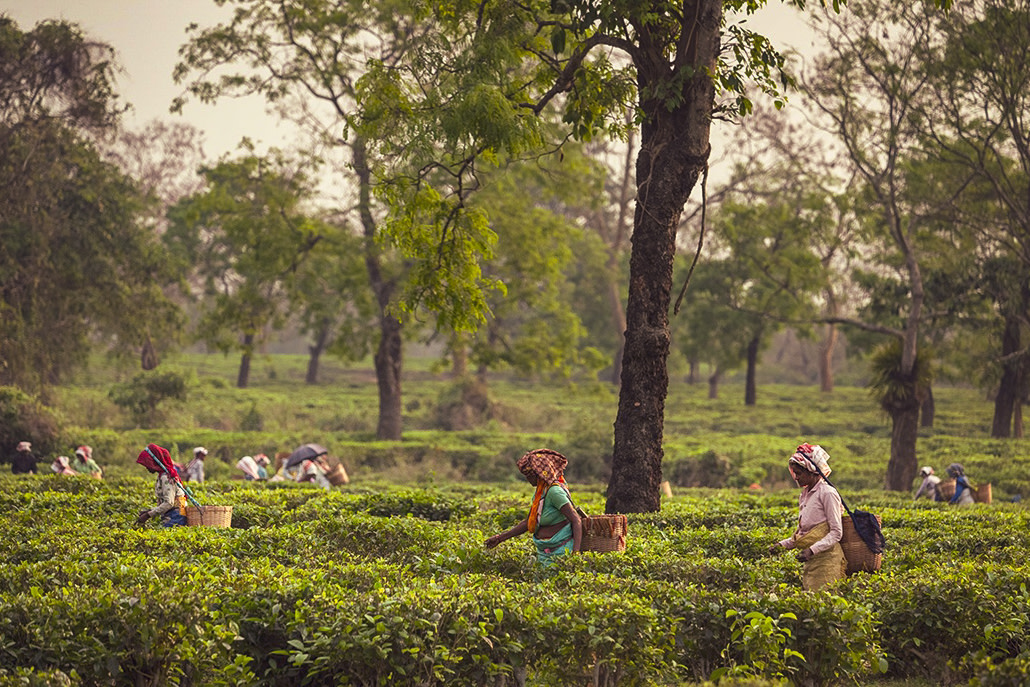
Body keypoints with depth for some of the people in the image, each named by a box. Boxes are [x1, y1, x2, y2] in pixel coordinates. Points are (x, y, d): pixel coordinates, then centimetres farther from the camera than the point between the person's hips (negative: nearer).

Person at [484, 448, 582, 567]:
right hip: (543, 552, 9)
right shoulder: (540, 492, 10)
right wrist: (500, 538, 19)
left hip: (560, 553, -9)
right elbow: (528, 523, 19)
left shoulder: (554, 491, -17)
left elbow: (576, 521, -21)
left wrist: (576, 552, -30)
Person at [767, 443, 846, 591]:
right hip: (811, 562, 8)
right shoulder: (804, 495, 15)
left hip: (826, 559, -8)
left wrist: (812, 550, -23)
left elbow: (836, 533, -13)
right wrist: (783, 545, 5)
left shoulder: (827, 493, -10)